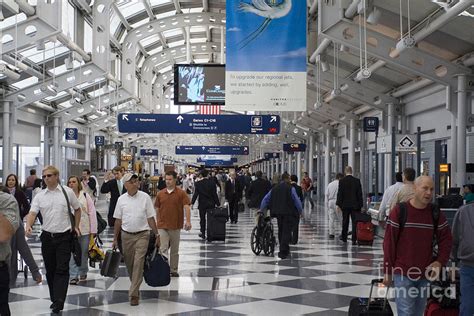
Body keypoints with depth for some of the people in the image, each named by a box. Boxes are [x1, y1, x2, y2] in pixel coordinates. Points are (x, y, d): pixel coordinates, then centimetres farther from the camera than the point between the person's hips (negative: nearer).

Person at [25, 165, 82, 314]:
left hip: (64, 236, -3)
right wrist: (28, 226, -26)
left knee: (62, 269, -8)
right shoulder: (39, 196, 3)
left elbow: (77, 209, 12)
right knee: (50, 270, 10)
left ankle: (58, 301, -12)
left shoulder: (67, 192, -1)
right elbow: (32, 213, -7)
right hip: (47, 236, 3)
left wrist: (76, 227, 7)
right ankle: (55, 299, 22)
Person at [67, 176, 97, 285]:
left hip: (84, 229, 1)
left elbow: (92, 213, 1)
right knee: (72, 253, -5)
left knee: (84, 253, 11)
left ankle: (83, 273, 26)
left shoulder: (85, 196, 2)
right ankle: (73, 276, -2)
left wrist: (93, 230, -3)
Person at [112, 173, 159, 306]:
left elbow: (150, 218, 0)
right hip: (126, 235, 3)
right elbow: (118, 220, 8)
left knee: (138, 264, -10)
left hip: (142, 235, -3)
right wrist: (115, 239, 8)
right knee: (129, 264, 12)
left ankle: (134, 293, -7)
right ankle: (135, 287, 33)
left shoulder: (145, 197, -3)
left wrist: (157, 235, -3)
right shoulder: (121, 199, 2)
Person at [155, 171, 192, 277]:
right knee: (163, 249, -7)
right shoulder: (160, 194, 5)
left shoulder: (181, 193, -4)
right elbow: (157, 209, 13)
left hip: (176, 226, -1)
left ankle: (173, 270, 22)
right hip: (162, 226, 1)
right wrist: (158, 222, 14)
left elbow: (187, 207, -12)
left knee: (175, 250, 10)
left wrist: (188, 221, -24)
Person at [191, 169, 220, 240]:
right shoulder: (212, 183, -6)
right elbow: (215, 194, -5)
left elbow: (195, 194, -10)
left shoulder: (198, 183, -8)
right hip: (211, 204, 0)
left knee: (202, 219, 10)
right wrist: (218, 204, 0)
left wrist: (192, 203, -5)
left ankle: (203, 234, 14)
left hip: (202, 204, 0)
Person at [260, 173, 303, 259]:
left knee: (281, 231, 17)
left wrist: (261, 209, 20)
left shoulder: (275, 188, 9)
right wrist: (300, 211, 5)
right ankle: (283, 252, -12)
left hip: (278, 213, 6)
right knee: (286, 232, -5)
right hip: (288, 213, -6)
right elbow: (297, 201, -8)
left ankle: (285, 250, 28)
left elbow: (265, 199, 10)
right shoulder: (291, 188, -8)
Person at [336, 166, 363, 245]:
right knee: (355, 222, 0)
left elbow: (339, 193, -5)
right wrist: (360, 205, 4)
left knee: (345, 222, 13)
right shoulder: (357, 181, -3)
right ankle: (354, 239, -4)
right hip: (355, 205, -1)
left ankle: (344, 237, 23)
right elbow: (360, 194, -1)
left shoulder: (341, 181, -5)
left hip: (345, 205, 1)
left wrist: (338, 204, -1)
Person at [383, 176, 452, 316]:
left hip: (425, 273, 4)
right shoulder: (399, 211, -8)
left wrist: (440, 261, -5)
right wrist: (387, 272, -5)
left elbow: (446, 239, 11)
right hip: (403, 273, -4)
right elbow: (389, 242, -6)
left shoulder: (436, 213, 3)